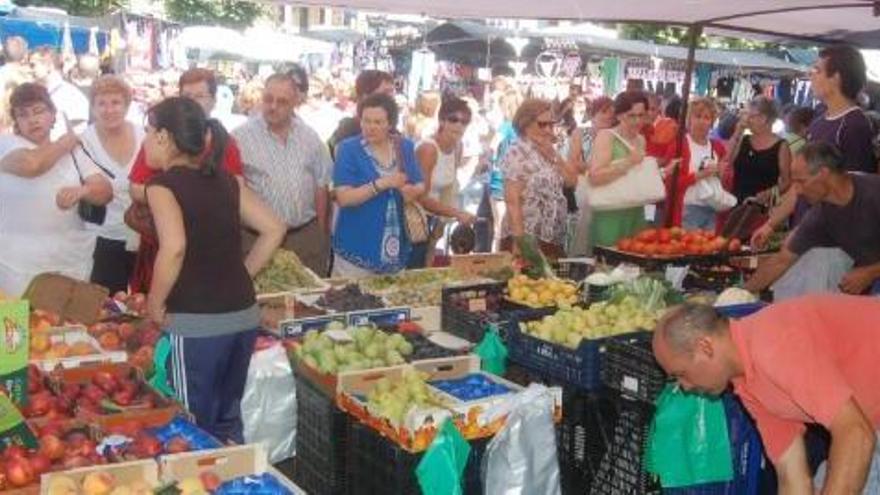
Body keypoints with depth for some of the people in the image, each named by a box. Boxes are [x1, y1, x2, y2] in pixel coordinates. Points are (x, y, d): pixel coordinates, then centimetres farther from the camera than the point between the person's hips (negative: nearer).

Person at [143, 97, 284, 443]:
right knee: (227, 420, 19)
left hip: (197, 324, -6)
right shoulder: (224, 180, 10)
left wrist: (155, 306, -10)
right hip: (243, 314, 6)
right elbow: (273, 229, 9)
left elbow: (174, 248, -23)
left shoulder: (163, 185, -7)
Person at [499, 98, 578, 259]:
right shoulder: (518, 153, -11)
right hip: (528, 238, -8)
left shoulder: (549, 151, 14)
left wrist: (553, 155, -4)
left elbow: (572, 180, 8)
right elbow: (512, 200, -17)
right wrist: (519, 240, -22)